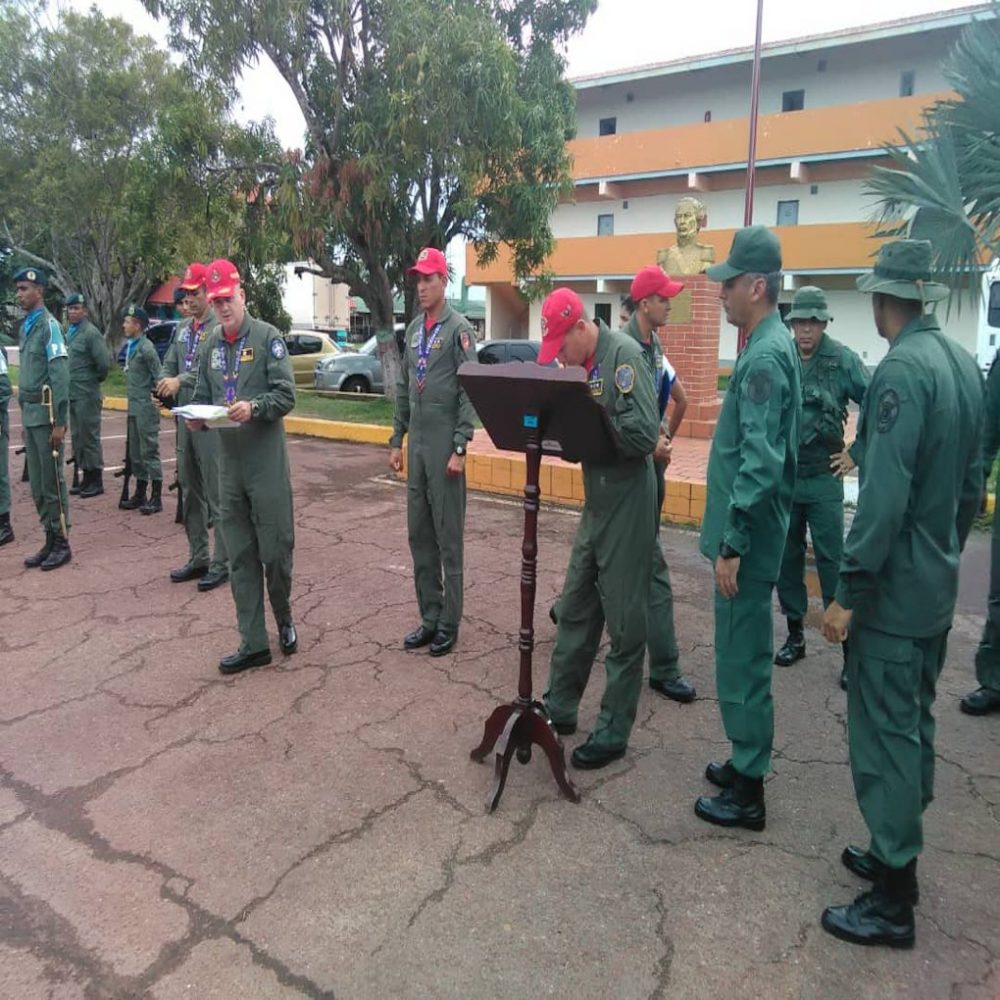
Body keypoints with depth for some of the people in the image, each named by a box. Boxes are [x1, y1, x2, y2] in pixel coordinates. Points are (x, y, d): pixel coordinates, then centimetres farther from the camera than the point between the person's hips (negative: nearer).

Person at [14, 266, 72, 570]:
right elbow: (26, 375, 16)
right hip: (30, 413, 8)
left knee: (52, 482, -2)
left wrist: (59, 421, -18)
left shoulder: (48, 325, -10)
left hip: (46, 413, -8)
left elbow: (60, 376, -15)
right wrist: (24, 415, 15)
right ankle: (49, 541, 19)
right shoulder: (25, 326, 15)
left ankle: (62, 543, 7)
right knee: (37, 484, 11)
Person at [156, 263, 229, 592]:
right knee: (190, 492, 15)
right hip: (185, 417, 9)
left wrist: (181, 380, -23)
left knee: (217, 495, -4)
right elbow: (169, 363, 16)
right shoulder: (183, 328, 16)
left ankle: (221, 564, 5)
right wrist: (166, 382, -4)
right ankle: (198, 558, 27)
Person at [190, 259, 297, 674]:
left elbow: (286, 395, -9)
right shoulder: (210, 344, 13)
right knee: (240, 558, 7)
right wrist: (197, 419, -4)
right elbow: (202, 397, 16)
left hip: (267, 460, -5)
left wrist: (254, 408, -25)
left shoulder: (267, 336, -4)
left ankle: (284, 620, 28)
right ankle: (253, 643, 16)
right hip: (229, 463, 5)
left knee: (275, 550, 1)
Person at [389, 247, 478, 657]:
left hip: (445, 445, -7)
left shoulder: (459, 328, -7)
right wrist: (396, 440, 13)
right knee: (419, 535, 10)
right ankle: (429, 616, 22)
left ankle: (449, 623, 11)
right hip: (417, 444, 7)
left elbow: (469, 393, -12)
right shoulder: (413, 329, 14)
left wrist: (460, 448, -17)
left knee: (448, 537, 0)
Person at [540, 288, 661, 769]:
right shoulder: (580, 362, 8)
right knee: (575, 610, 15)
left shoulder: (624, 354, -16)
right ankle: (560, 706, 30)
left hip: (627, 506, -8)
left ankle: (614, 730, 17)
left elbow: (645, 434, -25)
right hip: (595, 503, 8)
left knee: (624, 622, 3)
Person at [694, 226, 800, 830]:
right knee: (746, 655, 19)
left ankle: (748, 792, 15)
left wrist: (733, 543, -22)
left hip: (748, 537, -10)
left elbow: (759, 464, -25)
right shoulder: (774, 345, 13)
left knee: (742, 661, 1)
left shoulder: (764, 356, -18)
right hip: (755, 532, 10)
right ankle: (747, 763, 34)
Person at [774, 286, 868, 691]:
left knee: (832, 560, -1)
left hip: (823, 478, -3)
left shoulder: (843, 360, -6)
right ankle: (795, 634, 26)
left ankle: (850, 644, 9)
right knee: (786, 557, 11)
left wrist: (857, 453, -3)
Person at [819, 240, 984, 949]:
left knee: (885, 735, 1)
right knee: (915, 723, 19)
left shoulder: (902, 370, -20)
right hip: (938, 584, 9)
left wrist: (849, 592, -21)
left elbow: (884, 497, -26)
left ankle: (894, 902, 14)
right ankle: (898, 852, 36)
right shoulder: (964, 363, 8)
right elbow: (971, 482, 14)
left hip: (894, 590, -9)